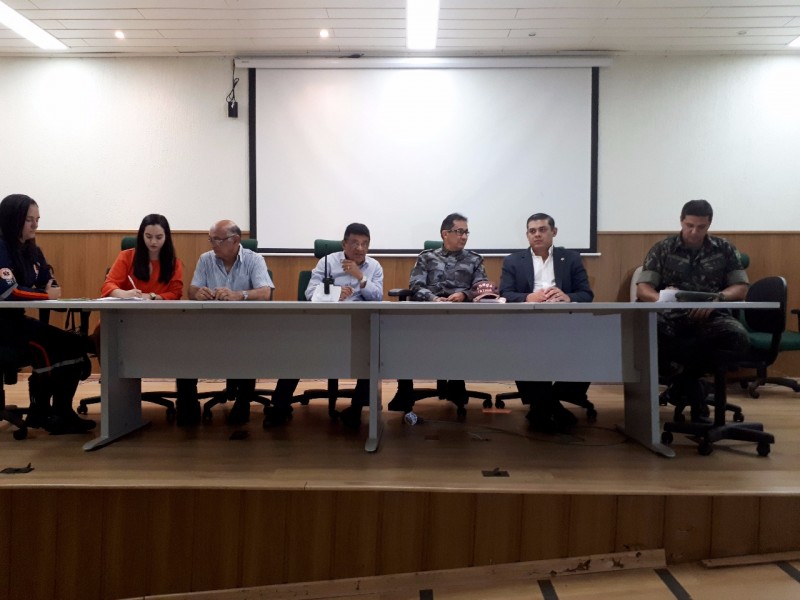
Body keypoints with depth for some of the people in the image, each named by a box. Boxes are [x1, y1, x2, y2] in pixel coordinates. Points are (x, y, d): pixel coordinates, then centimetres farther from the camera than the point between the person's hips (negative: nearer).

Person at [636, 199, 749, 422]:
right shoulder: (662, 249, 9)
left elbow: (741, 288, 8)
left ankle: (683, 376, -14)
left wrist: (718, 298, -15)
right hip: (671, 316, -1)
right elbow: (642, 289, 1)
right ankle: (690, 381, -15)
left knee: (738, 338, -34)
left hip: (710, 316, 1)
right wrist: (661, 297, -23)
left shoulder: (725, 249, 14)